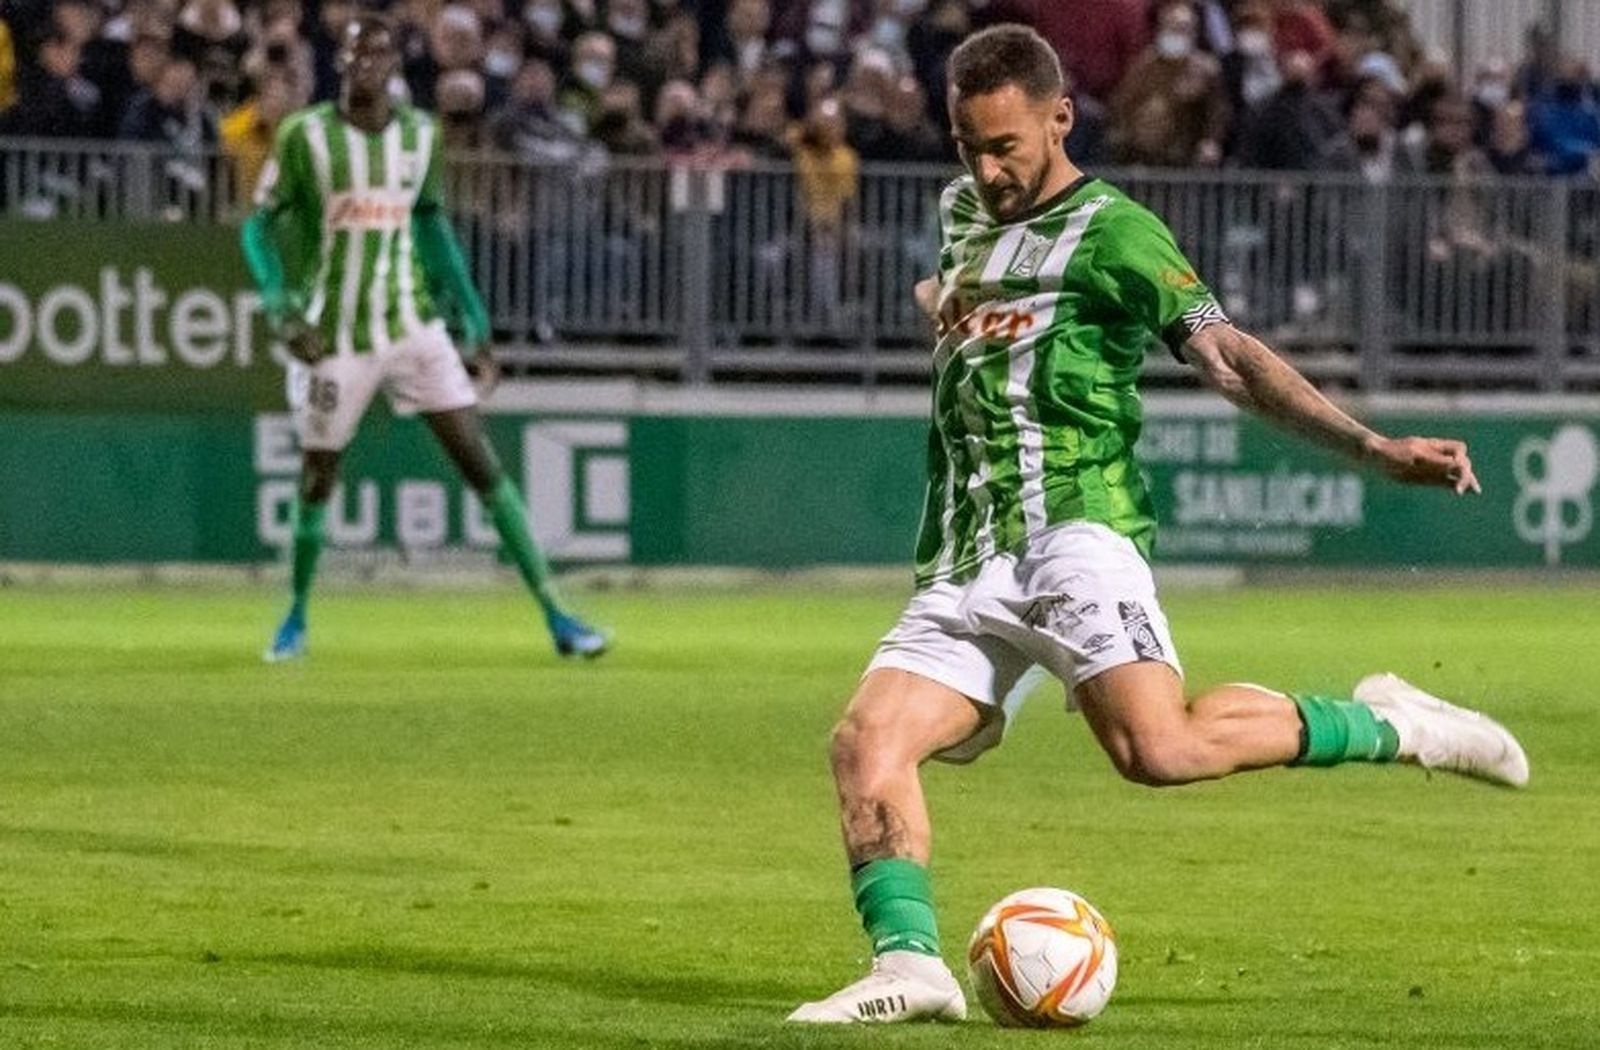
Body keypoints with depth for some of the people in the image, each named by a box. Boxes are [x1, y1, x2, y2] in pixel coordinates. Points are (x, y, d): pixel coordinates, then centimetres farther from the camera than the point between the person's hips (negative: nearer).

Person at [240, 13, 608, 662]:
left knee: (482, 465, -5)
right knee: (316, 482, 3)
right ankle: (296, 617, 26)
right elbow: (259, 228, -2)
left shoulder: (419, 135, 4)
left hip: (414, 328, 2)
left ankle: (553, 613, -5)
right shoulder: (305, 136, -6)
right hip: (334, 338, -2)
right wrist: (281, 307, -18)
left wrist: (474, 324, 14)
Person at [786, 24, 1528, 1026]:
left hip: (1072, 532, -7)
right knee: (866, 742, -14)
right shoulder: (964, 212, 22)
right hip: (964, 570, 7)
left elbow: (1228, 356, -9)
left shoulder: (1108, 230, 0)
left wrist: (1374, 446, -18)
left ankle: (1386, 728, -9)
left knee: (1158, 745, -27)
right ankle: (909, 967, -19)